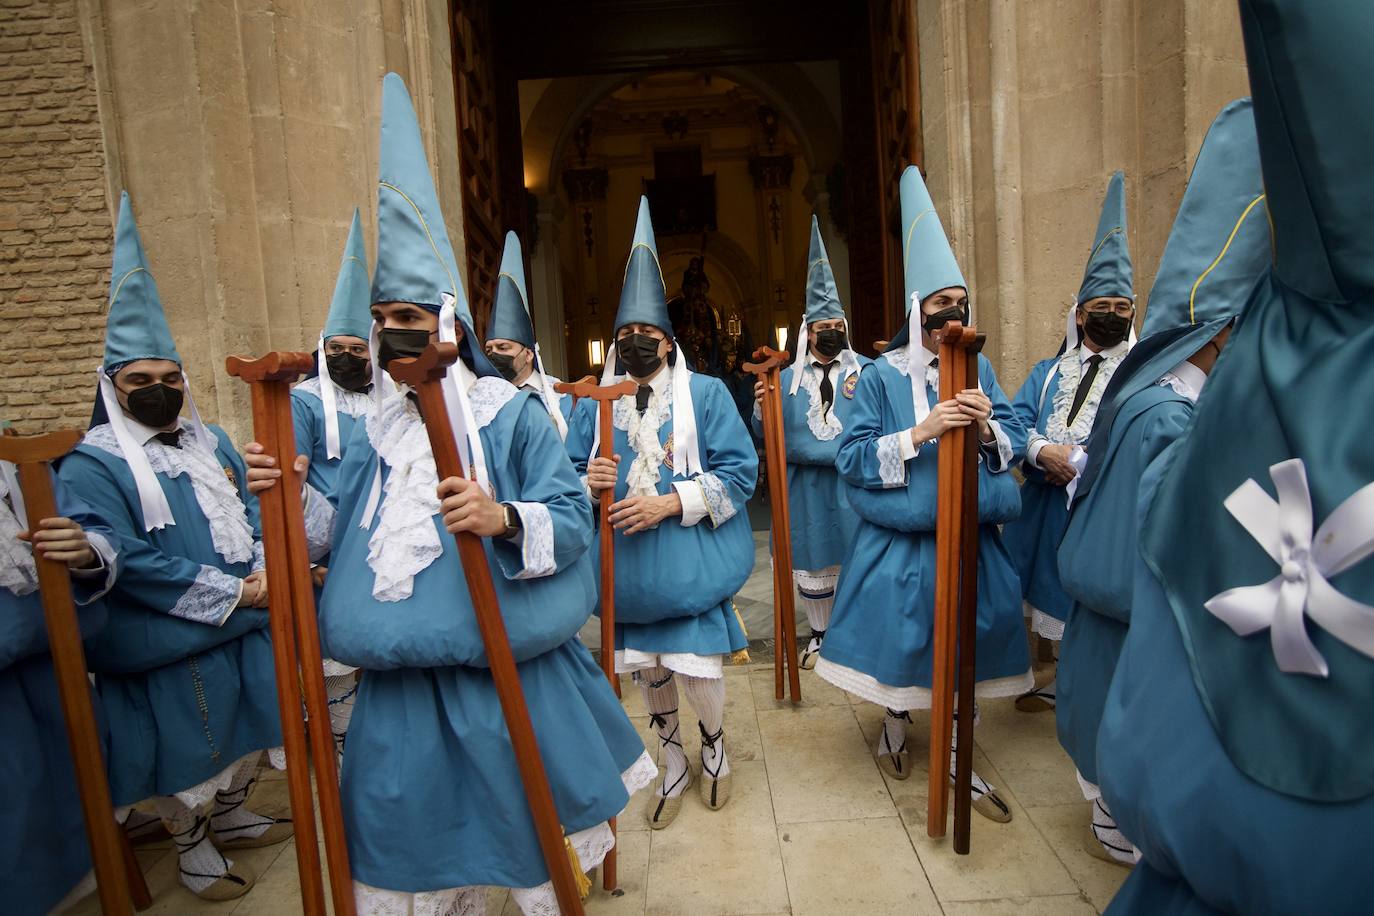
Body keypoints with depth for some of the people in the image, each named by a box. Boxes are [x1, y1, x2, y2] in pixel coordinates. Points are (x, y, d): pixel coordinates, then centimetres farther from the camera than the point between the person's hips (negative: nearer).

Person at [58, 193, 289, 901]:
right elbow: (127, 557, -21)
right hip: (169, 645, -6)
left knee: (245, 726, 20)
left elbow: (251, 510, 10)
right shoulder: (91, 465, -13)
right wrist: (229, 593, -21)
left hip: (245, 625, 6)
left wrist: (266, 571, -8)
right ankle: (192, 845, 33)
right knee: (185, 746, 10)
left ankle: (231, 815, 42)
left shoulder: (209, 442, 8)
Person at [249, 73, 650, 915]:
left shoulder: (512, 413, -9)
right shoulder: (378, 428, 7)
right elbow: (352, 534, 11)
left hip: (502, 678, -5)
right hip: (399, 685, 5)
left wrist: (505, 519, -33)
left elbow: (572, 520, -14)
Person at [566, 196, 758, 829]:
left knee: (697, 668, 0)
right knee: (647, 671, 13)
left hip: (689, 561, -3)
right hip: (626, 565, 3)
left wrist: (669, 503, -19)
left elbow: (740, 470, -8)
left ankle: (713, 745, 33)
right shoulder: (595, 403, 7)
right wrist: (588, 482, -16)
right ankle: (673, 761, 38)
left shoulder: (705, 393, -2)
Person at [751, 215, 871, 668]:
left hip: (853, 483, -1)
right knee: (811, 562, 11)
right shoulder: (787, 377, 7)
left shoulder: (867, 371, 2)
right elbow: (767, 434, 4)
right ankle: (819, 635, 29)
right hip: (807, 485, 2)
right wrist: (762, 406, -15)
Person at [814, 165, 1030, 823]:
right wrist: (920, 433, -23)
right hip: (901, 539, -3)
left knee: (968, 637, 9)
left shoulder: (978, 368, 5)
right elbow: (850, 456, -12)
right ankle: (895, 726, 35)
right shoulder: (882, 376, -6)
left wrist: (987, 428, -17)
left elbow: (1016, 441, 4)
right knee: (901, 635, 6)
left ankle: (957, 753, 28)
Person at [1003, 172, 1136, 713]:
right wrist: (1041, 450, -19)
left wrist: (1073, 461, -21)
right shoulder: (1048, 373, 14)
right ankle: (1065, 681, 33)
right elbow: (1014, 420, 1)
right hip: (1046, 508, 4)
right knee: (1062, 601, 15)